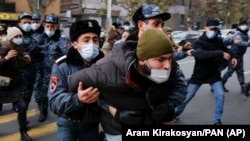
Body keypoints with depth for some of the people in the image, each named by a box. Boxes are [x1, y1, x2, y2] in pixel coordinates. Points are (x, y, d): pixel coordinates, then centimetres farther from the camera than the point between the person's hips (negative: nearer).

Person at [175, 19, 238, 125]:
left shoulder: (218, 41, -4)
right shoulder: (198, 43, -19)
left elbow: (226, 51, 13)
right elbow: (201, 54, -39)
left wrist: (232, 58, -12)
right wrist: (220, 54, -47)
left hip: (214, 74, 3)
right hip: (199, 75, -3)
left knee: (220, 95, -8)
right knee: (187, 96, 6)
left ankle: (217, 120, 7)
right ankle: (177, 112, 30)